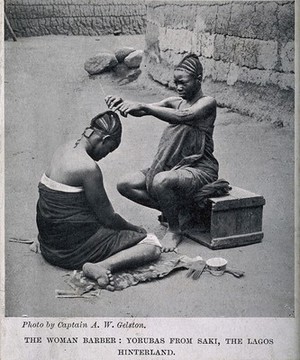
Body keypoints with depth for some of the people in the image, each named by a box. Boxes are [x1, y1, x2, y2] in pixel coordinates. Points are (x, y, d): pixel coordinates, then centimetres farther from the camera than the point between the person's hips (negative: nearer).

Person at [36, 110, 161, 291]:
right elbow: (108, 218, -13)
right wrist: (134, 228, 5)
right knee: (153, 245, -8)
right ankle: (101, 266, -23)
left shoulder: (65, 149, 5)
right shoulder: (88, 167, -22)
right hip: (74, 247, -9)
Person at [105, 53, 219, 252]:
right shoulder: (175, 102, 13)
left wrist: (143, 106, -34)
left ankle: (175, 229, -9)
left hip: (200, 169, -8)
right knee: (125, 185, -5)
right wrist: (122, 102, -22)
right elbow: (141, 111, 0)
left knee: (160, 182, -36)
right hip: (174, 166, 8)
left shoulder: (207, 102, -7)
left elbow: (183, 116, -28)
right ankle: (178, 211, 2)